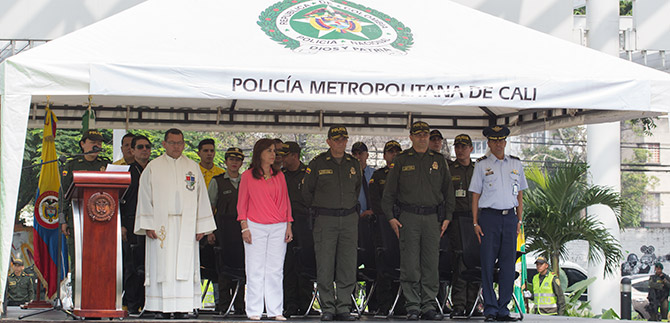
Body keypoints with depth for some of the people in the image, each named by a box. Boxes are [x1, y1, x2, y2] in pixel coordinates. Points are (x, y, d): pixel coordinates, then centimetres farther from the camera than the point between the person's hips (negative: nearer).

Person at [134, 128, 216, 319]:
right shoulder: (153, 168, 6)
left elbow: (201, 198, 11)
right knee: (162, 265, -4)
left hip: (186, 226, 2)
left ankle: (181, 308, -2)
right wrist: (148, 225, -6)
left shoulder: (193, 167, 11)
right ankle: (161, 307, -1)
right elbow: (145, 198, 3)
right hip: (161, 225, -1)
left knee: (185, 265, -3)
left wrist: (201, 226, 4)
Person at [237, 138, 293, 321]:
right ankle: (254, 311, 3)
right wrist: (244, 227, -5)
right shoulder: (248, 176, 4)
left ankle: (275, 311, 4)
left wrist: (289, 227, 7)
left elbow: (285, 202, 14)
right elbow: (242, 203, 4)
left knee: (275, 270, 1)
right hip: (255, 227, -3)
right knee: (255, 270, -2)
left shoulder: (279, 176, 12)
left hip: (278, 228, 3)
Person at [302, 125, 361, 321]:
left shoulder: (354, 164, 10)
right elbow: (307, 192, 10)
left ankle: (344, 307, 6)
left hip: (349, 219, 3)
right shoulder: (318, 164, 1)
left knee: (348, 266, 0)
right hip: (325, 220, -3)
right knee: (325, 266, -5)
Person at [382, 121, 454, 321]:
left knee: (431, 264, 2)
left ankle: (429, 306, 7)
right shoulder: (401, 161, 6)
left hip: (433, 217, 2)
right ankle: (412, 306, 0)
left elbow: (448, 190, 14)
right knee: (410, 265, -4)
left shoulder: (439, 160, 12)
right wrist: (390, 217, -1)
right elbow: (389, 192, 7)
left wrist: (447, 217, 7)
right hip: (409, 217, -2)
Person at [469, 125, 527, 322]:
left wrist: (519, 220, 9)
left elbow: (519, 194, 17)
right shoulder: (482, 165, 5)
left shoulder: (516, 164, 14)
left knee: (508, 264, 1)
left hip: (510, 216, 3)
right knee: (488, 263, -4)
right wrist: (475, 222, -2)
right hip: (489, 216, -2)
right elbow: (475, 195, 5)